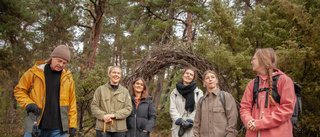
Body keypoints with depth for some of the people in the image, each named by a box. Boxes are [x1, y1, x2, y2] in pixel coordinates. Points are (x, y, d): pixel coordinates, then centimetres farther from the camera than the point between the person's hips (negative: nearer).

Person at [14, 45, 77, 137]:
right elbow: (19, 90, 10)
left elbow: (72, 103, 7)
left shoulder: (67, 77, 7)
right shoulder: (34, 72, 2)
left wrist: (72, 125, 2)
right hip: (35, 126, -1)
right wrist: (28, 103, -8)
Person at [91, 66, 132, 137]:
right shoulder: (100, 89, 6)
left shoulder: (125, 91, 9)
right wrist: (103, 116, -14)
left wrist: (114, 115, -13)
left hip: (119, 129, 1)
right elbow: (94, 106, 4)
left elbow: (128, 108, 1)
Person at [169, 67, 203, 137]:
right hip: (178, 129, 1)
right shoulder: (174, 92, 15)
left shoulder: (198, 92, 12)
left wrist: (190, 121, -13)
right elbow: (172, 109, 5)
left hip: (193, 128, -1)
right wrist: (180, 121, -12)